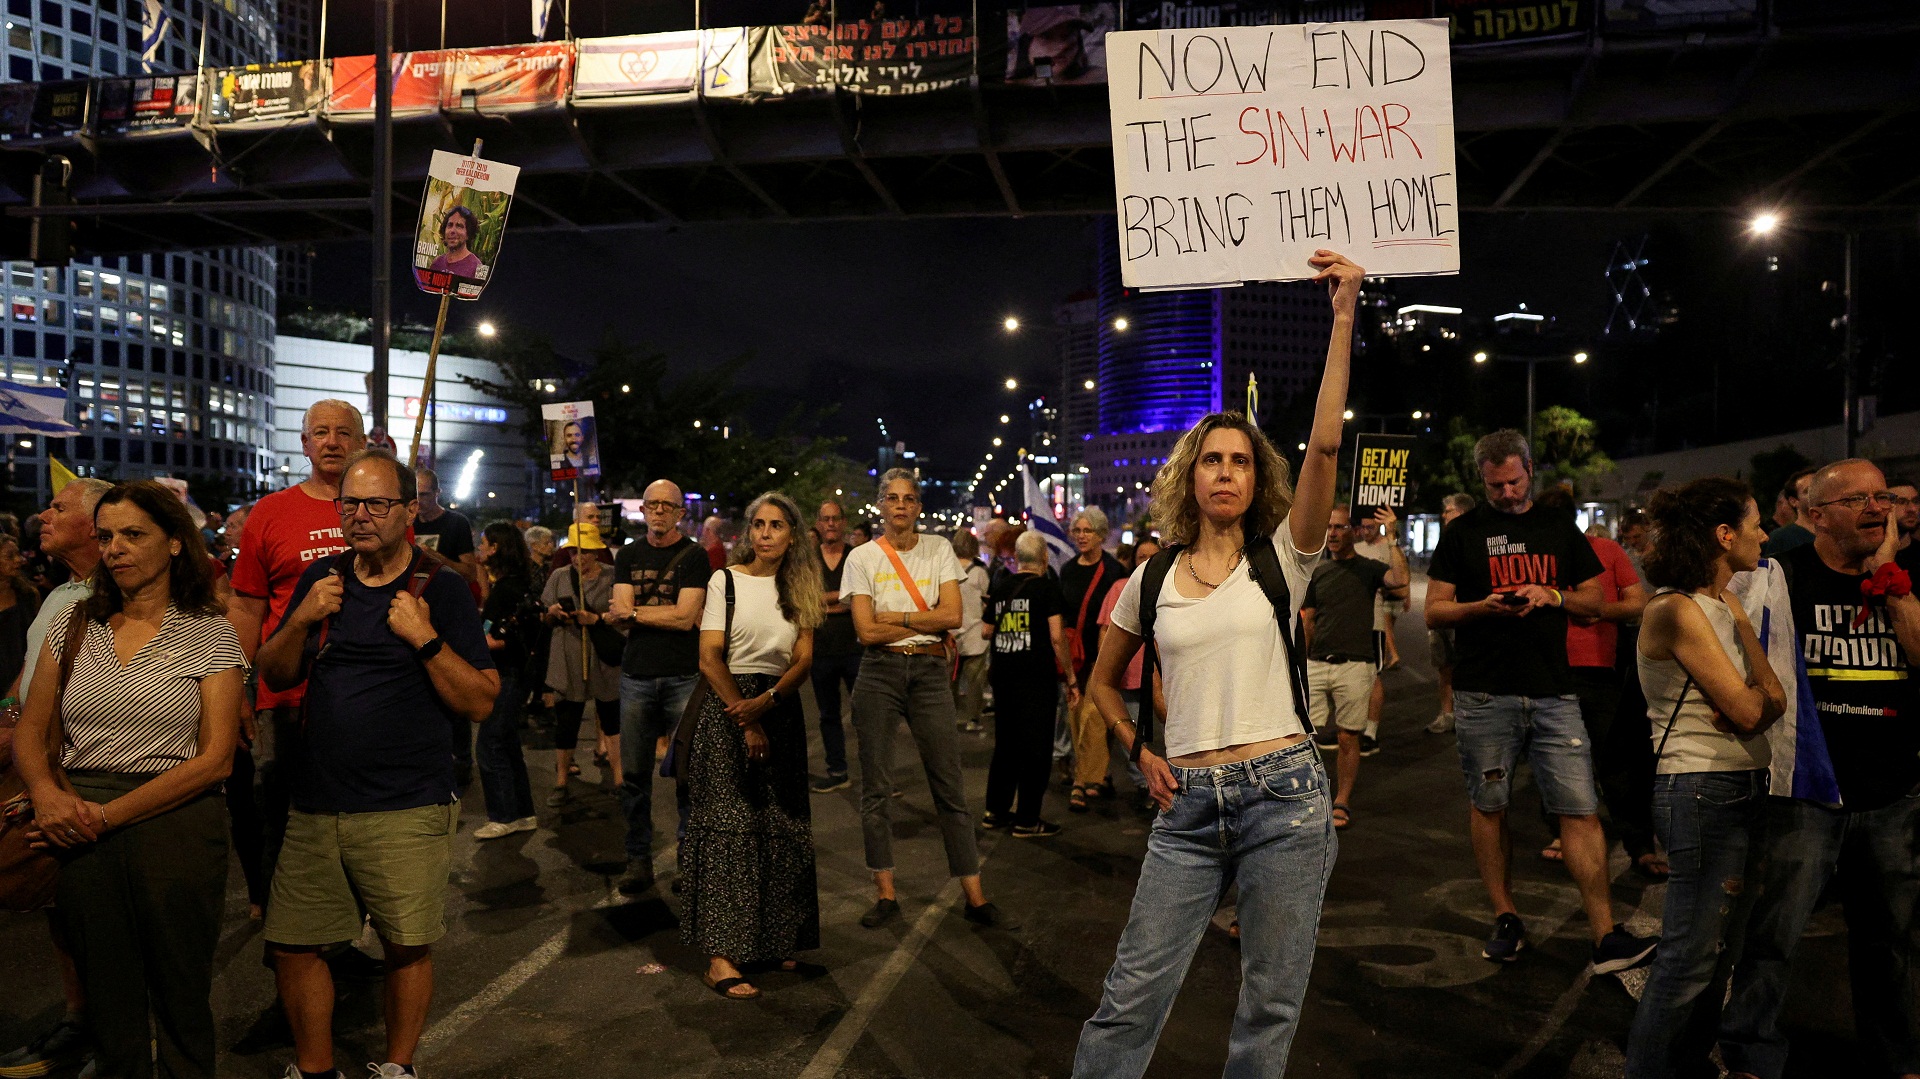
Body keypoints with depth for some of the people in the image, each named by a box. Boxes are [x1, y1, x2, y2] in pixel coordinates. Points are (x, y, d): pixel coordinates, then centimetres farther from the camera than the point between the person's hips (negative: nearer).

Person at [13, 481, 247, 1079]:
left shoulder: (209, 633, -2)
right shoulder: (76, 624, 10)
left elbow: (214, 759, -8)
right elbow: (30, 733, 10)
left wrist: (110, 815, -14)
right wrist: (46, 792, -11)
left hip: (176, 823, -3)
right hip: (81, 827, 4)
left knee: (180, 1001, 5)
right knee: (107, 1003, 13)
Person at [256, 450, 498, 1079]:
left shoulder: (441, 588, -5)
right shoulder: (322, 579, 9)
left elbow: (481, 703, -8)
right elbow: (274, 675, 13)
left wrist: (426, 638, -20)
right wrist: (302, 620, -5)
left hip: (406, 812, -4)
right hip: (315, 804, 4)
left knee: (408, 947, 6)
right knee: (292, 945, 9)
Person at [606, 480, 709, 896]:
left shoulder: (694, 556, 0)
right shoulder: (628, 556, 13)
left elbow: (687, 617, -11)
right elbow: (619, 614, 2)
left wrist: (633, 611, -3)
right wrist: (666, 612, -12)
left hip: (683, 677, -3)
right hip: (637, 676, 4)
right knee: (634, 773, 5)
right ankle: (638, 860, 14)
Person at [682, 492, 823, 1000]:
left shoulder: (799, 590, 10)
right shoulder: (726, 581, -1)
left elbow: (803, 661, 2)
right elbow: (710, 658, -7)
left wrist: (765, 702, -16)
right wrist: (746, 722, -12)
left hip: (781, 708, 4)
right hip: (729, 710, -4)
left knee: (780, 829, 5)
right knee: (729, 827, -9)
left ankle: (771, 940, 16)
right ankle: (721, 955, -9)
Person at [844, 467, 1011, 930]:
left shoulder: (939, 548, 6)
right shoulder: (862, 557, 2)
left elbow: (953, 615, -6)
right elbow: (867, 631, -8)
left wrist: (894, 617, -8)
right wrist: (924, 622, -6)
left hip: (930, 673, 0)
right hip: (879, 674, 0)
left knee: (950, 788, 2)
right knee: (876, 788, 4)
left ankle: (975, 897, 7)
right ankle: (886, 895, 17)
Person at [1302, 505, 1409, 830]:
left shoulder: (1369, 568, 2)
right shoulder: (1316, 571, 13)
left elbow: (1400, 583, -20)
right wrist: (1303, 660, 12)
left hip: (1354, 666, -3)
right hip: (1316, 665, 3)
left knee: (1348, 739, 3)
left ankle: (1342, 803, 15)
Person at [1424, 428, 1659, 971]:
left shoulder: (1561, 529, 13)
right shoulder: (1463, 533, 6)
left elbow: (1596, 601, 14)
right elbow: (1434, 611, 4)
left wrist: (1553, 595, -6)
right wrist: (1484, 606, -15)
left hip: (1554, 692, 1)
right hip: (1484, 695, -1)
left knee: (1581, 809, -4)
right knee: (1488, 805, 6)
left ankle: (1606, 936, -1)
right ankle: (1506, 918, 20)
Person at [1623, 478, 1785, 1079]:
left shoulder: (1725, 606, 14)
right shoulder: (1678, 611, -14)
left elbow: (1775, 700, 7)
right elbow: (1747, 710, -16)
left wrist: (1749, 699, -14)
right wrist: (1752, 670, 2)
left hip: (1746, 789, 9)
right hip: (1702, 794, -9)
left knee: (1720, 951, 14)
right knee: (1691, 956, -4)